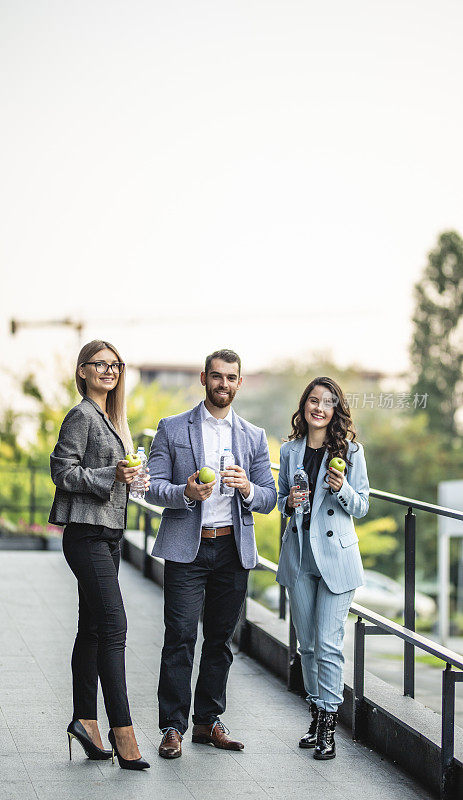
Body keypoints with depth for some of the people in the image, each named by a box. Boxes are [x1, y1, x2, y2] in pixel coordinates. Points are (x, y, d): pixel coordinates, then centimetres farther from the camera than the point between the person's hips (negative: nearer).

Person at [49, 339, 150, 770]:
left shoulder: (110, 419, 18)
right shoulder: (81, 416, -8)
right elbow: (62, 471, -14)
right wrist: (112, 475, -21)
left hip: (108, 533, 9)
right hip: (86, 533, -9)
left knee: (93, 629, 10)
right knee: (113, 625, -14)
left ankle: (84, 720, 15)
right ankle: (122, 730, -14)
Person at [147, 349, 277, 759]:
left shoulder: (254, 437, 12)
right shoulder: (172, 429, 4)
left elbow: (269, 499, 9)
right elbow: (152, 485, 0)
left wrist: (247, 489, -13)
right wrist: (185, 493, -19)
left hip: (234, 549, 3)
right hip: (186, 548, -3)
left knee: (220, 639, 9)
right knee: (180, 637, -7)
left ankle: (209, 721, 18)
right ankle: (173, 726, -1)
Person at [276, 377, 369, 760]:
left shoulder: (350, 450, -2)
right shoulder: (290, 451, 7)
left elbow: (362, 506, 1)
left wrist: (342, 488, -19)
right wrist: (289, 502, -6)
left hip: (335, 554, -4)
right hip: (298, 554, 4)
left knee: (328, 643, -7)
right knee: (307, 643, 10)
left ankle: (329, 725, -1)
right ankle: (317, 712, 23)